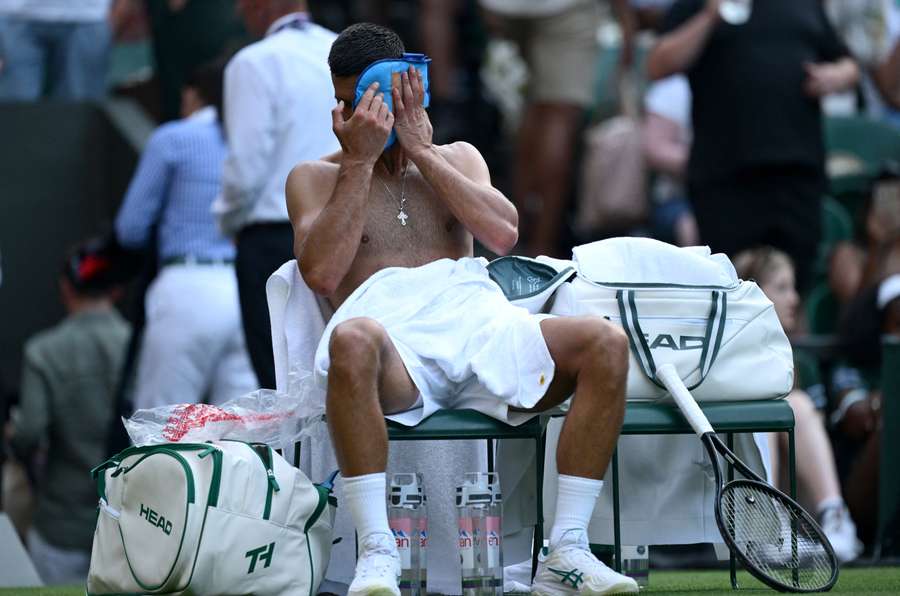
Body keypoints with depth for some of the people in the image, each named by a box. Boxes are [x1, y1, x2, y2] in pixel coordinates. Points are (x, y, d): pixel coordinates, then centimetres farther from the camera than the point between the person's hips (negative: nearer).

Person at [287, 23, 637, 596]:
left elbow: (503, 233, 4)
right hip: (395, 341, -3)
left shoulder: (456, 158, 27)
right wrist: (361, 160, -1)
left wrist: (420, 149, 4)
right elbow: (321, 273, -3)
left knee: (605, 342, -25)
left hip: (475, 321, 3)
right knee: (353, 340, -42)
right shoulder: (315, 178, 19)